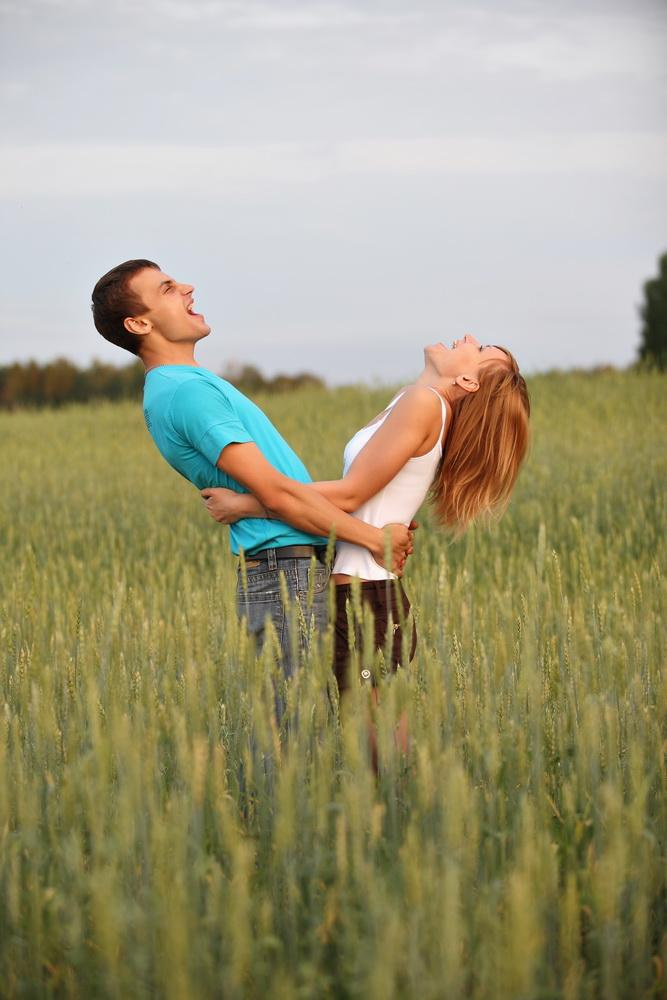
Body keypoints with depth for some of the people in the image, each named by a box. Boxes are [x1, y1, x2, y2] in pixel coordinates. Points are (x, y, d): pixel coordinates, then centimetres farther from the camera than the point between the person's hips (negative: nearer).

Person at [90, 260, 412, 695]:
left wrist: (384, 525, 15)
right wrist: (374, 537, -11)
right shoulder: (186, 391, -14)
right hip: (286, 575, -10)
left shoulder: (193, 383, 20)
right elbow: (276, 493, -18)